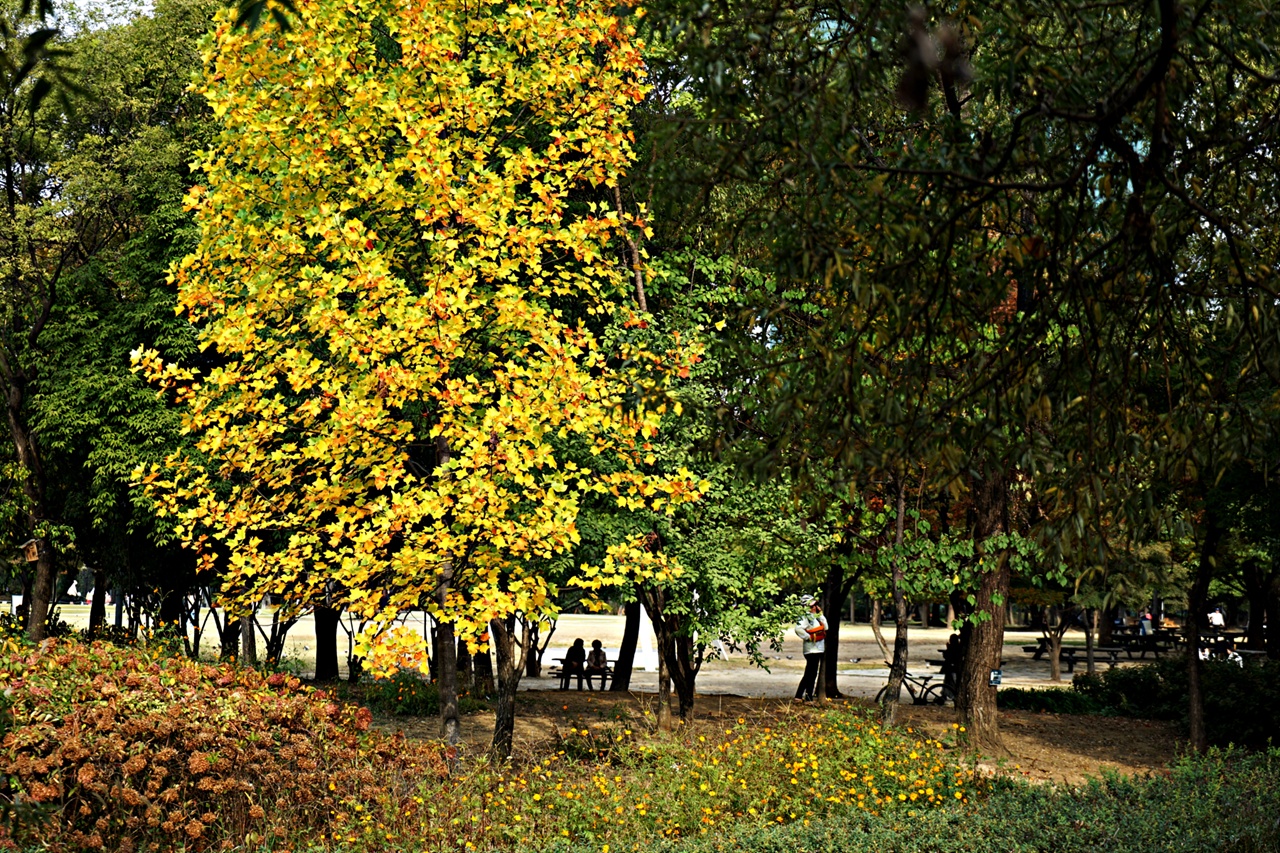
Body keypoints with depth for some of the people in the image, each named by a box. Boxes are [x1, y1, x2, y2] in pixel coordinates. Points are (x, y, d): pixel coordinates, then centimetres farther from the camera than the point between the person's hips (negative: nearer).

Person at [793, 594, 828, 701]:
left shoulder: (816, 616, 15)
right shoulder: (806, 617, -14)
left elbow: (825, 627, 16)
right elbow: (798, 629, -28)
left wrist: (820, 614, 10)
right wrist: (808, 637, -20)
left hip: (819, 649, 9)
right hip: (812, 649, -9)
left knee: (809, 674, 14)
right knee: (811, 674, -6)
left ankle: (799, 695, 19)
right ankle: (808, 697, -3)